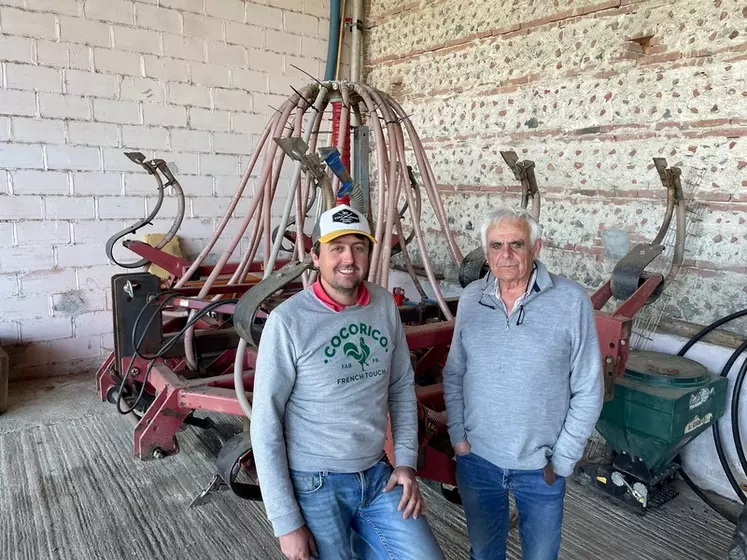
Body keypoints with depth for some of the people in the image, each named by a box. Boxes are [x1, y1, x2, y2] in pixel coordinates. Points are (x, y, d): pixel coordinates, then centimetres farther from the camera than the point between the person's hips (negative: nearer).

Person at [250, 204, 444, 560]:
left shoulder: (385, 306, -3)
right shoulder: (288, 321, -18)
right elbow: (266, 424, -14)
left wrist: (406, 460, 2)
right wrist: (286, 521, -12)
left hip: (378, 475, 5)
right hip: (315, 485, -4)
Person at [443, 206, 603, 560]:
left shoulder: (571, 302, -14)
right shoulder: (471, 298, -5)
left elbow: (588, 391, -9)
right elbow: (454, 374, 4)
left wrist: (562, 460, -8)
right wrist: (457, 434, -2)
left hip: (539, 466, -2)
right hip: (476, 458, 2)